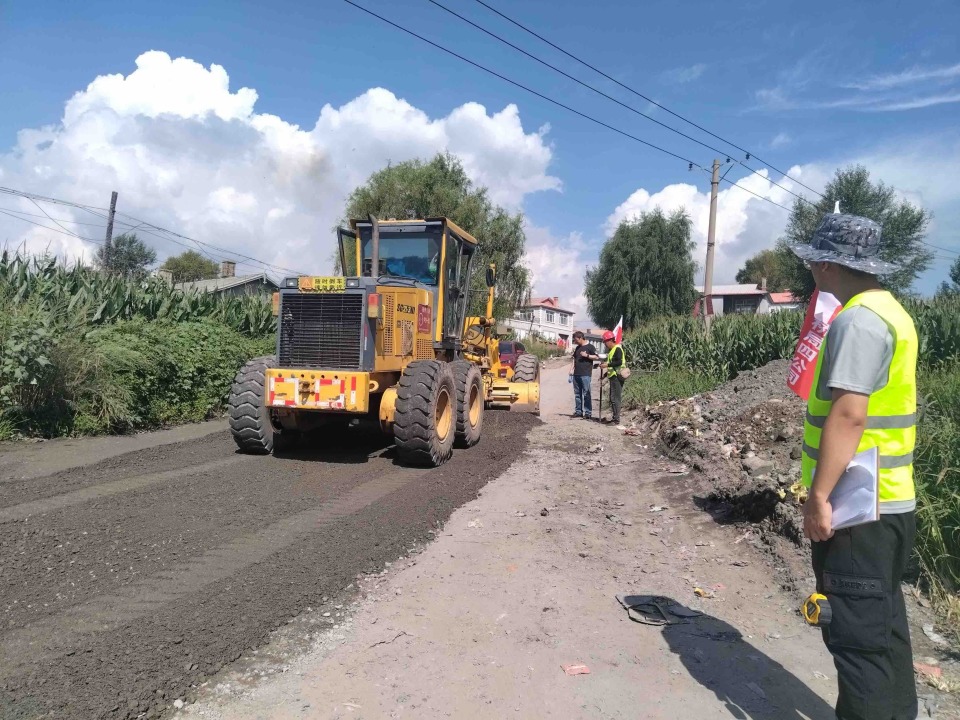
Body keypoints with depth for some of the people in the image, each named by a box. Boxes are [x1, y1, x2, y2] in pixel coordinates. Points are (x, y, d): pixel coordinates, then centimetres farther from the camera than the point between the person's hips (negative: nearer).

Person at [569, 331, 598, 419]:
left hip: (586, 374, -7)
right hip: (576, 374, 7)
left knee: (586, 394, -6)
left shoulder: (590, 347, -2)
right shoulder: (577, 348, 18)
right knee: (577, 393, 8)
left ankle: (588, 412, -3)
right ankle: (578, 411, 13)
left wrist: (587, 355, -14)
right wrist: (571, 370, 12)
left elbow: (597, 357, -6)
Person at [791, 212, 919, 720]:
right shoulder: (885, 310, 14)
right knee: (880, 623, 20)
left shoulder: (858, 320, -18)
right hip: (883, 501, 10)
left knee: (857, 633, 0)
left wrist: (819, 497, -21)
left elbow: (849, 415, -25)